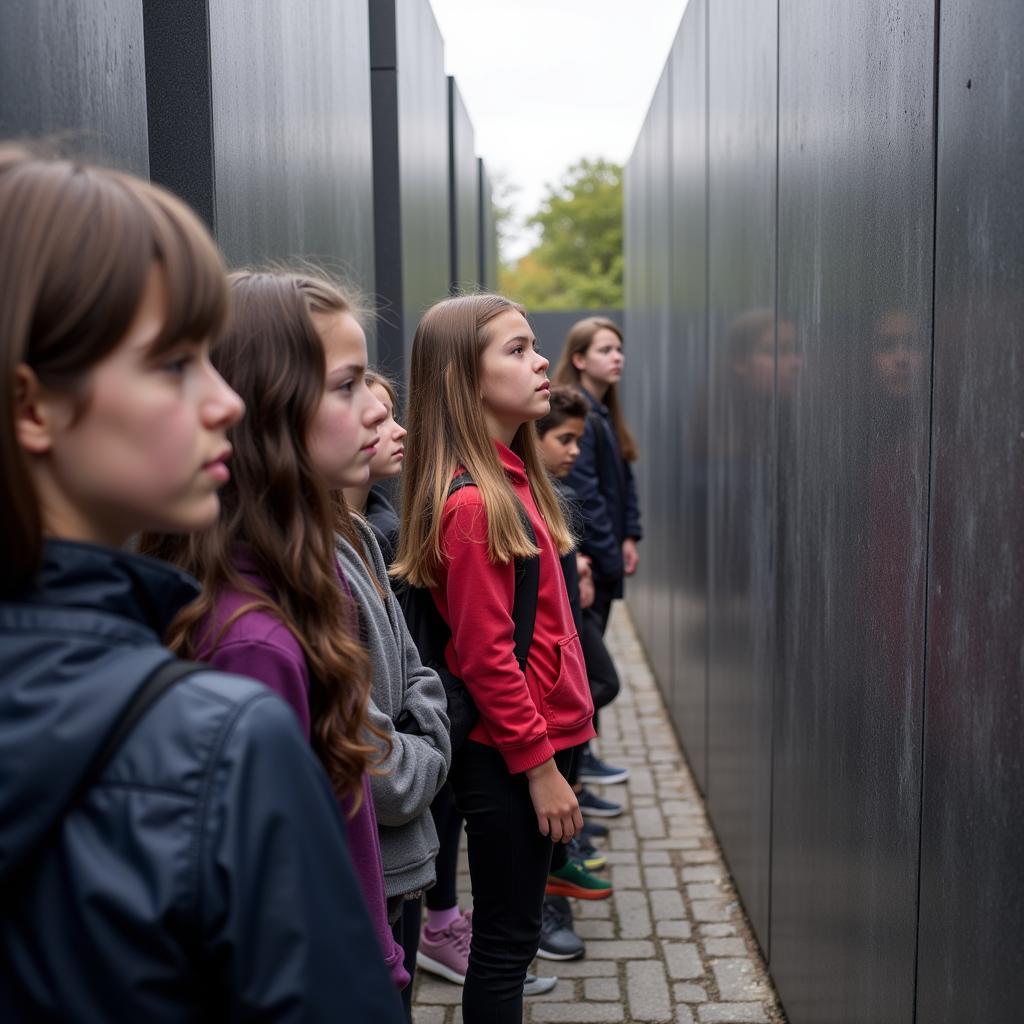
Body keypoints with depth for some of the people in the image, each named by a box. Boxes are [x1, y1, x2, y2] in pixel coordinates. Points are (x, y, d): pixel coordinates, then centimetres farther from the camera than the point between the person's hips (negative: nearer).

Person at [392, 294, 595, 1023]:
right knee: (507, 939, 6)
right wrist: (540, 764, -15)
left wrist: (553, 744, 13)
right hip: (509, 754, -9)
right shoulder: (472, 503, -21)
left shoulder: (512, 477, 7)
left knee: (512, 931, 20)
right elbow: (485, 655, -20)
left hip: (537, 734, 9)